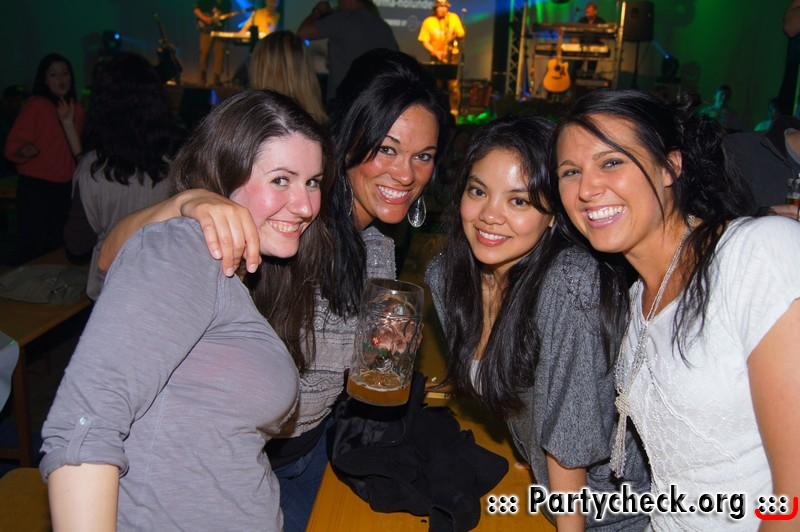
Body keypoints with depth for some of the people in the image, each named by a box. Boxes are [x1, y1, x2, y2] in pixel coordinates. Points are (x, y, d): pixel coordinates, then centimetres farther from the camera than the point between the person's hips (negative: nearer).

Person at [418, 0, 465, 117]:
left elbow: (462, 33, 5)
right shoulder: (428, 22, -2)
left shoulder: (453, 17, 3)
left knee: (453, 85, -7)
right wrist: (435, 52, -18)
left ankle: (454, 112, 3)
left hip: (452, 56, 0)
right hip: (436, 57, 0)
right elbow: (425, 41, -4)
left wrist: (455, 34, -18)